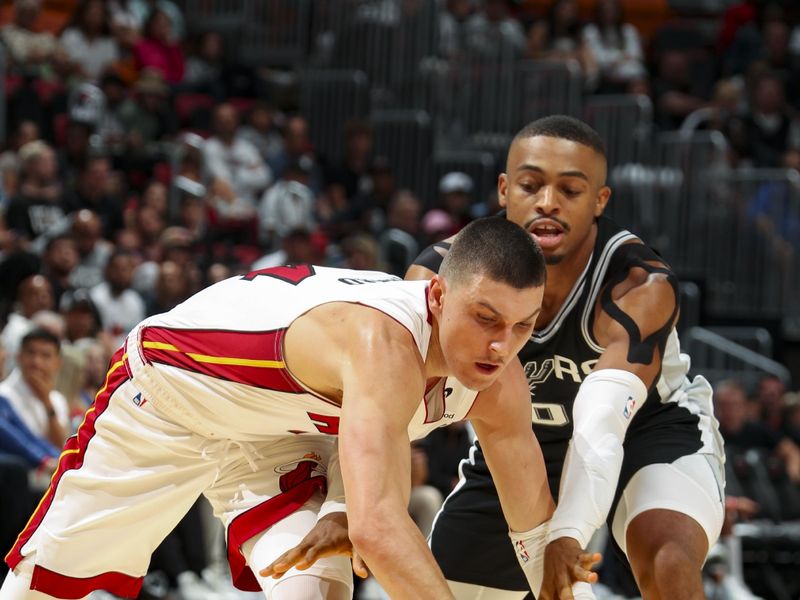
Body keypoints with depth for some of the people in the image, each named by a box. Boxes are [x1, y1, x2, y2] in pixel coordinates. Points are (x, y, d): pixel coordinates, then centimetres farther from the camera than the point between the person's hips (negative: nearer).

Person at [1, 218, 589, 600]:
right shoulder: (384, 344, -46)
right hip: (169, 389, -5)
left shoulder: (498, 385, -22)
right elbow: (377, 526, -57)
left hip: (283, 432, 5)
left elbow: (537, 526, -10)